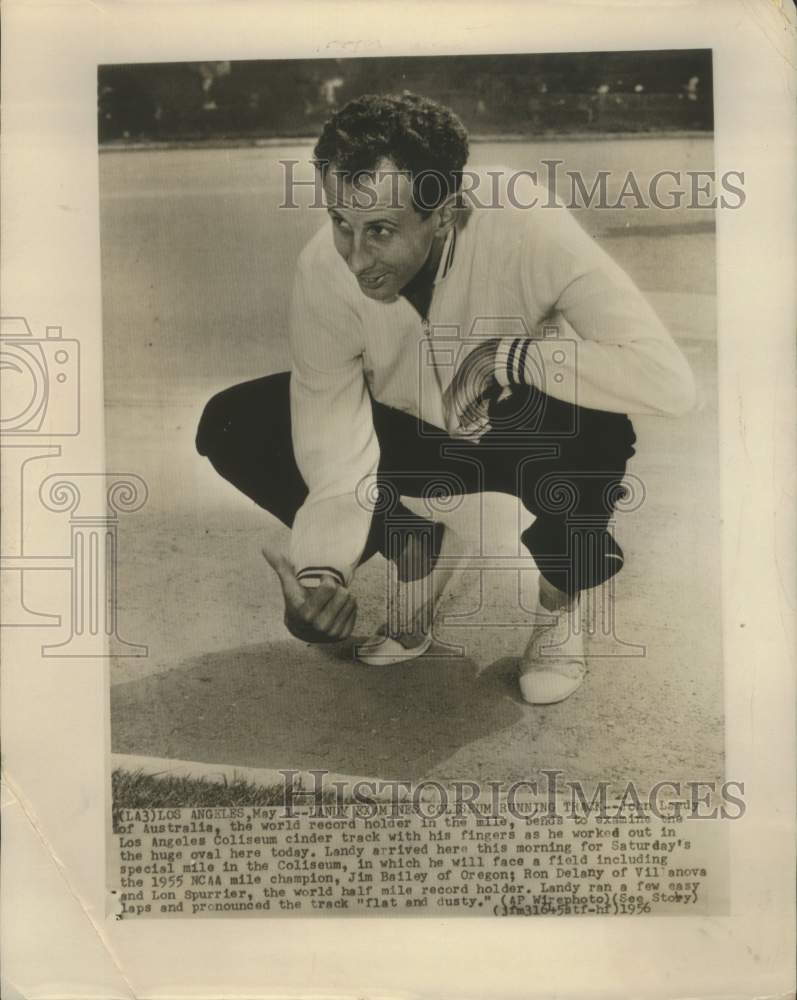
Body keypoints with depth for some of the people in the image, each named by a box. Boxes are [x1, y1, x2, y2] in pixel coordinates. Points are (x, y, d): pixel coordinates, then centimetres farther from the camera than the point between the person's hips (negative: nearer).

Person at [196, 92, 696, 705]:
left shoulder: (526, 227, -32)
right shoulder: (324, 269, -24)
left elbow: (669, 379, -38)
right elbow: (334, 453, -23)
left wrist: (511, 355, -40)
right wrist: (321, 572, -38)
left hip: (519, 434, -2)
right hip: (409, 431, 3)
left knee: (592, 428, -38)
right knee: (230, 428, -15)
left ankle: (561, 597, -4)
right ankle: (418, 551, 3)